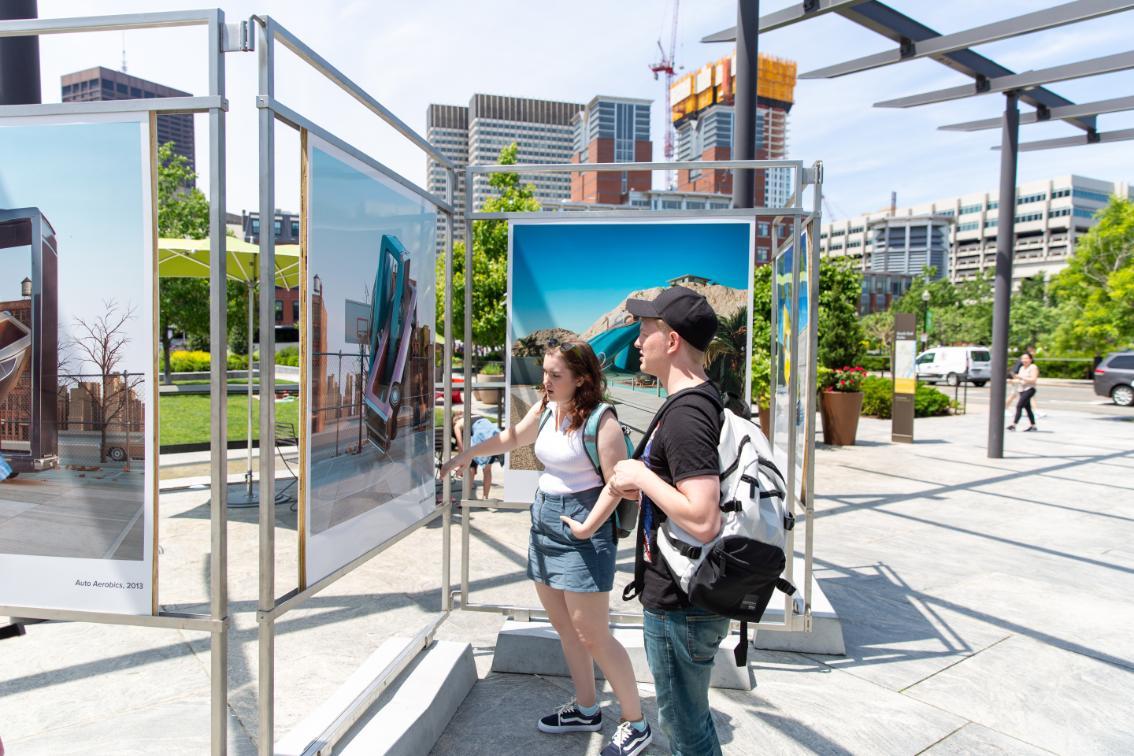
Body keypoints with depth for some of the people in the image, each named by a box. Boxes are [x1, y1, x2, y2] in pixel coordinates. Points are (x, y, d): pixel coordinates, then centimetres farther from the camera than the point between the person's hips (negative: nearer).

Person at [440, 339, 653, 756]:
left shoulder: (600, 421, -18)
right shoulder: (544, 410, 5)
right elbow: (511, 438, 22)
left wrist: (587, 526, -19)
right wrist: (463, 456, 26)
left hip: (582, 527, -8)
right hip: (543, 520, 8)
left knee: (592, 635, -2)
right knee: (565, 627, 16)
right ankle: (586, 709, 34)